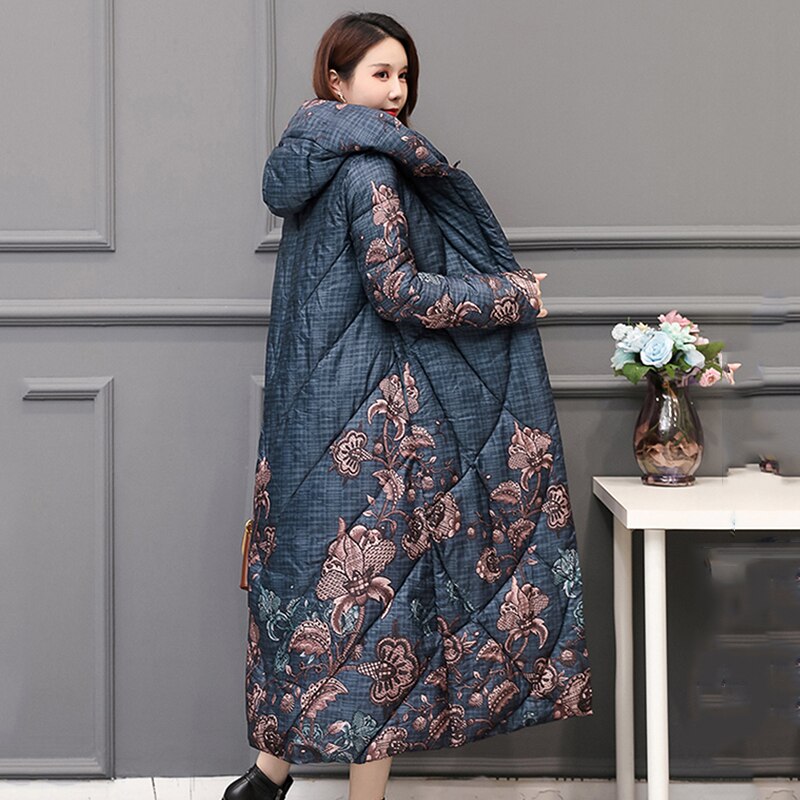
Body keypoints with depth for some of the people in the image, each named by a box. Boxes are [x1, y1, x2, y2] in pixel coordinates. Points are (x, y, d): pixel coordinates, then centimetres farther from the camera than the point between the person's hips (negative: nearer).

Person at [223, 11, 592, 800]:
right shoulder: (369, 164, -13)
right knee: (375, 582, -1)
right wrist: (511, 298, -9)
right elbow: (396, 291, -18)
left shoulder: (314, 161, 15)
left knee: (314, 566, 14)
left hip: (316, 402, 9)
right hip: (372, 409, -9)